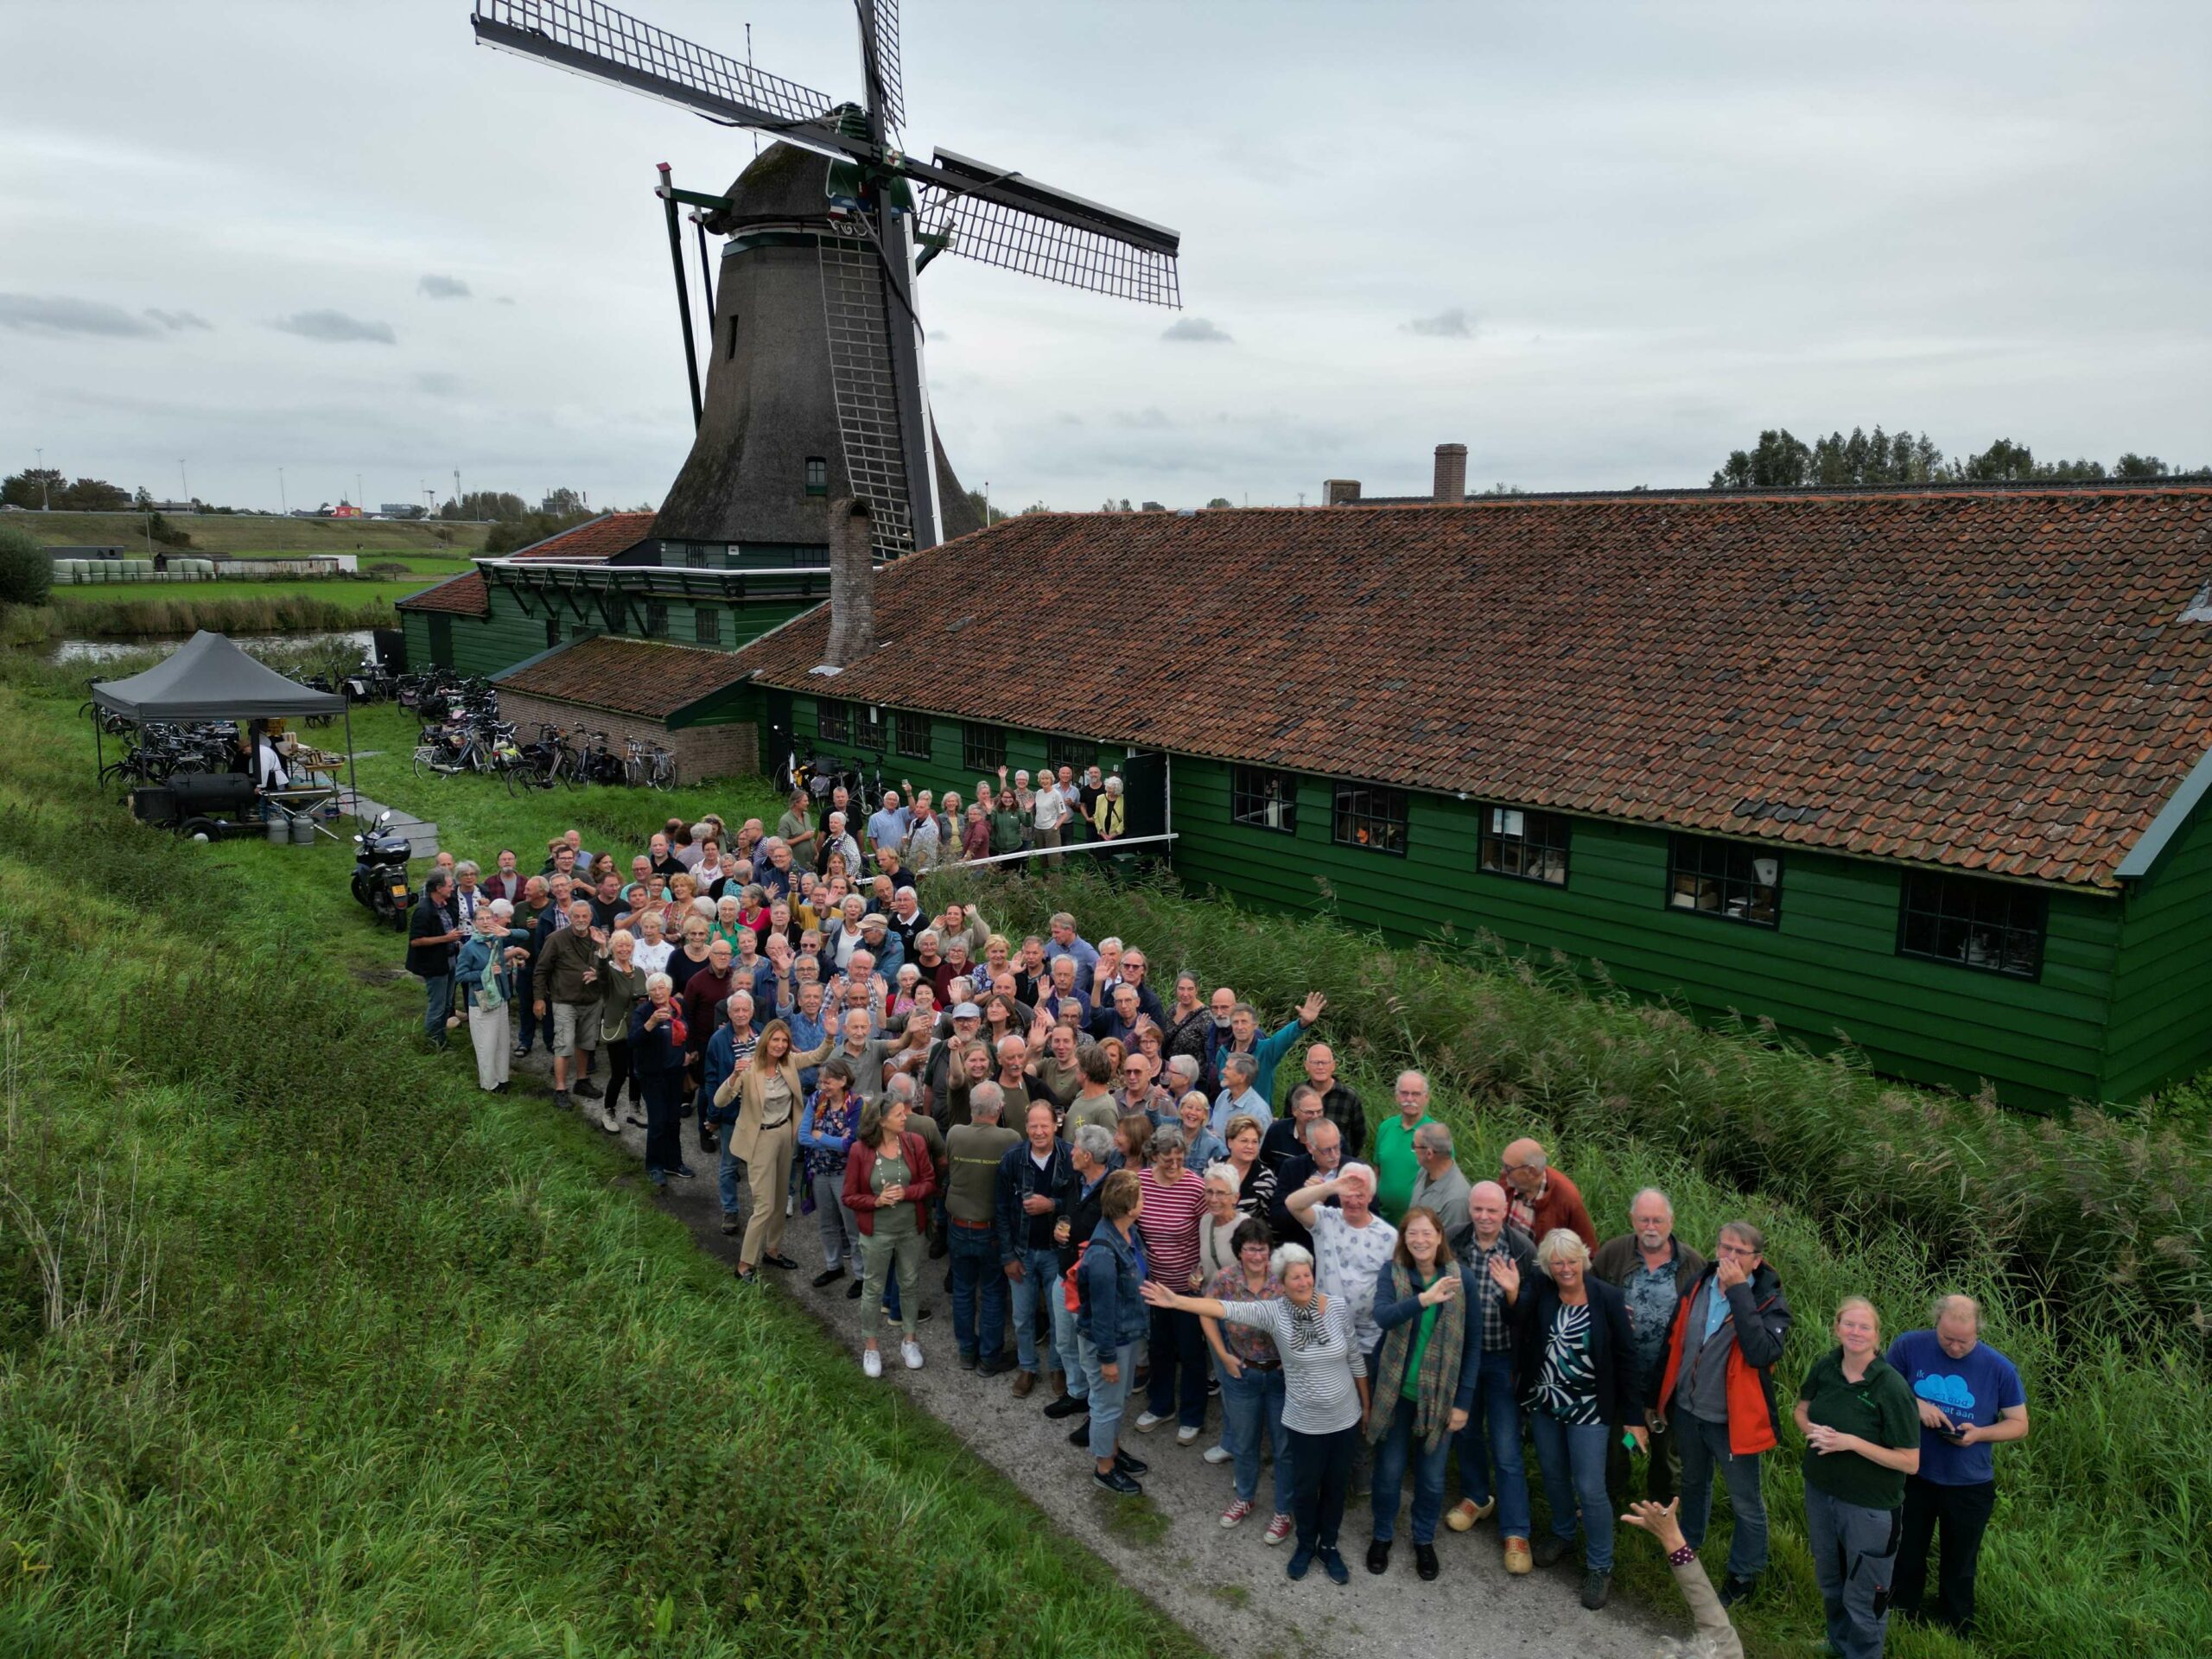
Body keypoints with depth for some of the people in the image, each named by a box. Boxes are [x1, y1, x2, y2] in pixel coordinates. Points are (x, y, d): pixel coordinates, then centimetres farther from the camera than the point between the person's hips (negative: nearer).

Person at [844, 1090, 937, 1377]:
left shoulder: (914, 1143, -10)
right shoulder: (860, 1150, -16)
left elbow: (930, 1183, -4)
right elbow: (850, 1197, -8)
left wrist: (906, 1193, -21)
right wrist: (876, 1201, -24)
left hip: (911, 1230, 2)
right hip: (876, 1233, -2)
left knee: (911, 1284, 17)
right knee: (873, 1288, 12)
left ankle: (909, 1339, 37)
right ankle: (870, 1345, 31)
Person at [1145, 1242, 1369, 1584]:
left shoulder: (1339, 1307, -16)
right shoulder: (1274, 1312, -20)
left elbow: (1355, 1358, -2)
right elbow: (1227, 1309, -31)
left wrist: (1366, 1404, 8)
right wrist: (1177, 1301, -42)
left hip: (1345, 1418, 1)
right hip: (1305, 1422, -1)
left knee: (1337, 1485, 18)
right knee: (1306, 1487, 16)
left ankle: (1328, 1546, 43)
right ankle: (1306, 1544, 44)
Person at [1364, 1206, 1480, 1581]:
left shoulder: (1461, 1279, -10)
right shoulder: (1392, 1273, -11)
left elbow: (1473, 1342, -4)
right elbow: (1382, 1316, -29)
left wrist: (1463, 1401, -5)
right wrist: (1423, 1300, -46)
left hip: (1439, 1394, 1)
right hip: (1394, 1391, 0)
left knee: (1432, 1478, 12)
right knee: (1389, 1472, 12)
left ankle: (1424, 1540, 38)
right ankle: (1382, 1536, 37)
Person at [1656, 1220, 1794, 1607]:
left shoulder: (1770, 1303, -17)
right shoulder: (1697, 1287, -5)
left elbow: (1763, 1353, -36)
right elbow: (1673, 1343, 5)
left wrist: (1739, 1292, -35)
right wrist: (1657, 1397, 9)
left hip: (1733, 1420, -4)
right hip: (1687, 1411, 5)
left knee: (1746, 1502, 10)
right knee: (1693, 1483, 26)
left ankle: (1745, 1575, 32)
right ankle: (1687, 1544, 48)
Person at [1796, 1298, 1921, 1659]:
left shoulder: (1892, 1388, -23)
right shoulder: (1825, 1367, -9)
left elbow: (1910, 1462, -19)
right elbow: (1801, 1410, 8)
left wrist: (1851, 1442, -28)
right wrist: (1810, 1429, -14)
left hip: (1870, 1506, -5)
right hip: (1820, 1492, 5)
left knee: (1863, 1598, 12)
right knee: (1829, 1581, 26)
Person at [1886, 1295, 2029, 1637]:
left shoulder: (1998, 1368, -12)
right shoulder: (1909, 1346, -14)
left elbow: (2019, 1425, -2)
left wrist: (1981, 1433, -21)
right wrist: (1914, 1404, -24)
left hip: (1970, 1485, 0)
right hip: (1913, 1477, 0)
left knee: (1959, 1569, 19)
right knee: (1906, 1558, 19)